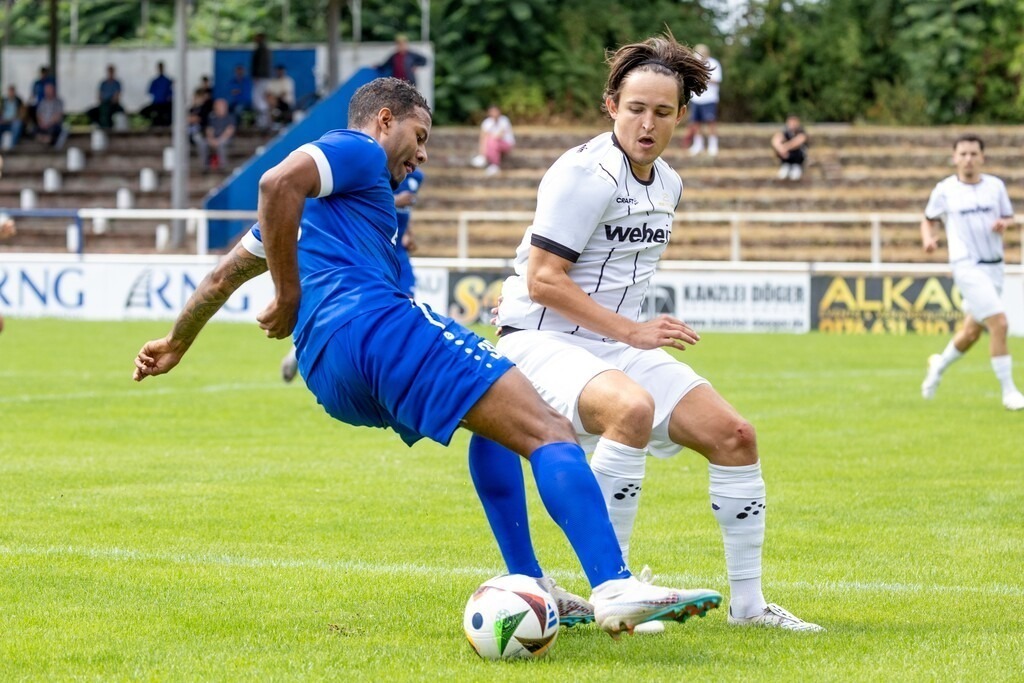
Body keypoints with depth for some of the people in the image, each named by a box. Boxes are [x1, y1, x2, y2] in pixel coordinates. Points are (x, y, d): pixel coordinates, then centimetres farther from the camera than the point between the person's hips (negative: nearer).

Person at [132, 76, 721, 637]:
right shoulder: (357, 151, 9)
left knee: (494, 419, 29)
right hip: (378, 323, -9)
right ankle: (616, 588, -37)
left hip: (328, 373, 9)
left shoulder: (312, 200, 35)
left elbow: (225, 275, 40)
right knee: (550, 432, -16)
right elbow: (278, 182, -12)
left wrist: (178, 345, 52)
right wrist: (289, 297, -8)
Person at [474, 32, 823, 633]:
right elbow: (542, 280, -21)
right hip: (542, 338, -8)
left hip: (618, 344, 9)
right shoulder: (586, 174, -17)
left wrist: (638, 333, 15)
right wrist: (632, 332, -22)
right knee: (633, 408, -37)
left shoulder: (668, 184, 10)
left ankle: (748, 602, 8)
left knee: (733, 435, -3)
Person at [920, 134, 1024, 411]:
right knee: (999, 324, -18)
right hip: (968, 266, -5)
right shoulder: (944, 190, -3)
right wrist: (928, 238, -10)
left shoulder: (996, 186, 4)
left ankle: (939, 365, 44)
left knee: (972, 332, 15)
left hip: (994, 266, 5)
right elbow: (929, 220, 10)